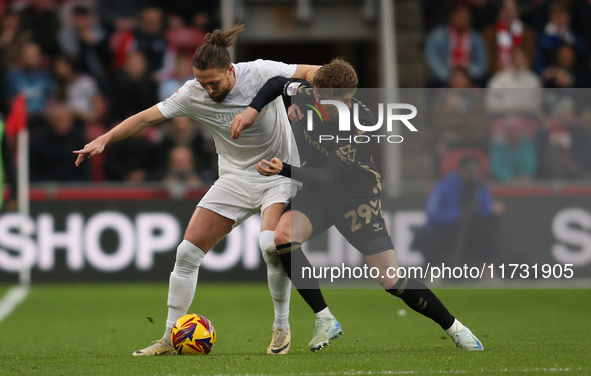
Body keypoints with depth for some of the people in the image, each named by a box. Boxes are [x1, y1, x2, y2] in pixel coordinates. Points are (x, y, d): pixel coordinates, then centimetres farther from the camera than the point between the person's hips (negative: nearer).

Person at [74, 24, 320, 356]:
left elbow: (315, 73, -17)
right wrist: (104, 139, -13)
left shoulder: (260, 73, -19)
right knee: (188, 251, -5)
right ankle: (171, 338, 7)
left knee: (271, 243, -30)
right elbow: (147, 117, -6)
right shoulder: (193, 95, -11)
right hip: (235, 177, 4)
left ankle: (282, 328, -8)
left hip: (279, 173, -4)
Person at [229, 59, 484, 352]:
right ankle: (325, 320, -16)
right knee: (283, 235, -28)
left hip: (357, 196, -4)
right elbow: (278, 83, 8)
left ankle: (454, 328, 14)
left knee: (391, 280, -9)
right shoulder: (307, 96, -16)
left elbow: (328, 177, -31)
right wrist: (252, 110, -9)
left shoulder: (362, 124, -28)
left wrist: (285, 170, -44)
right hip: (316, 194, 4)